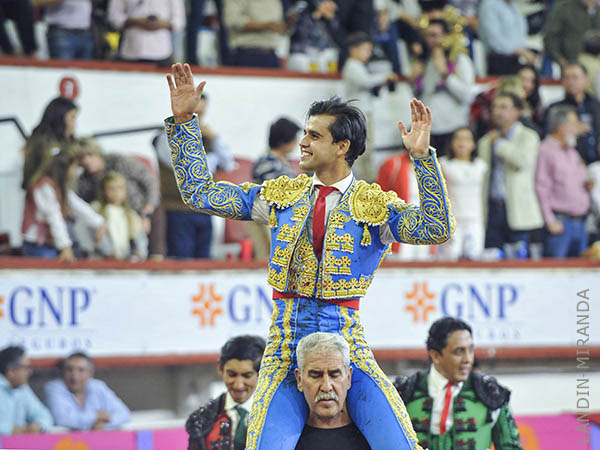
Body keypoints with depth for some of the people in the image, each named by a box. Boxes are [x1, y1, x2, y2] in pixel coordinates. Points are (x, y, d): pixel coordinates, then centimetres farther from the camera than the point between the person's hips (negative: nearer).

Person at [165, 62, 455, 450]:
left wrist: (423, 156, -23)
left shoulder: (374, 205, 2)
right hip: (286, 349, 2)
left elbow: (437, 228, -14)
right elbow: (199, 193, 15)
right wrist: (184, 121, 9)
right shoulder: (281, 195, 12)